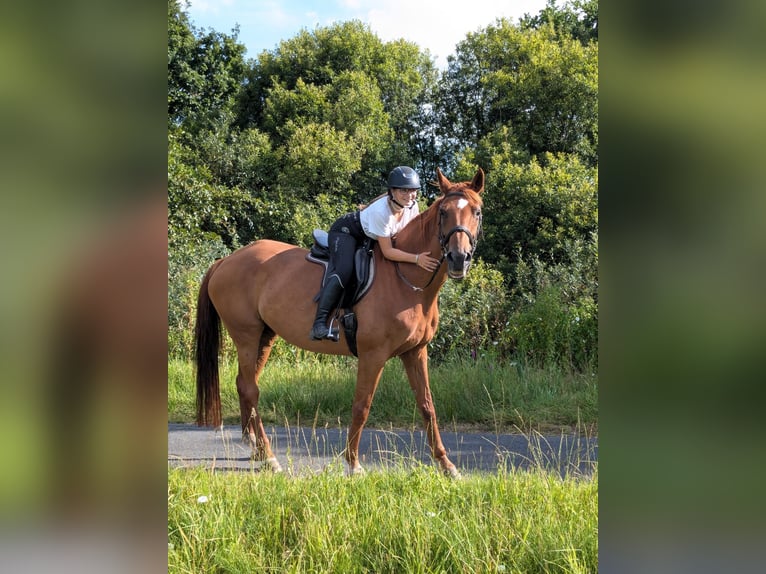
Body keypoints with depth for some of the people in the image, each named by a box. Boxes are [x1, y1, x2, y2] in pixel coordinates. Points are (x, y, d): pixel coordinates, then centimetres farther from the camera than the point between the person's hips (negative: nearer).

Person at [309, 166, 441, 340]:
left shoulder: (412, 207, -18)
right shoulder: (380, 211, -38)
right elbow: (387, 252, -34)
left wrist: (423, 252, -20)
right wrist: (417, 258, -43)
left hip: (369, 239, 9)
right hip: (345, 232, -9)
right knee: (344, 271, -31)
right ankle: (320, 322, -28)